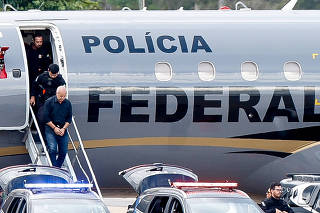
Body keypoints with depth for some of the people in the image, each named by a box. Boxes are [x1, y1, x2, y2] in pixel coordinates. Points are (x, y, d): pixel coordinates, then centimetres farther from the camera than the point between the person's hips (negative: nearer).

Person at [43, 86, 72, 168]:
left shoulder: (68, 103, 5)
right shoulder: (49, 102, -6)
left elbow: (69, 118, 10)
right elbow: (46, 118, -6)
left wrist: (63, 129, -4)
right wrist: (54, 128, -11)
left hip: (63, 130, 4)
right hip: (51, 129, -4)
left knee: (63, 151, -2)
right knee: (52, 149, -18)